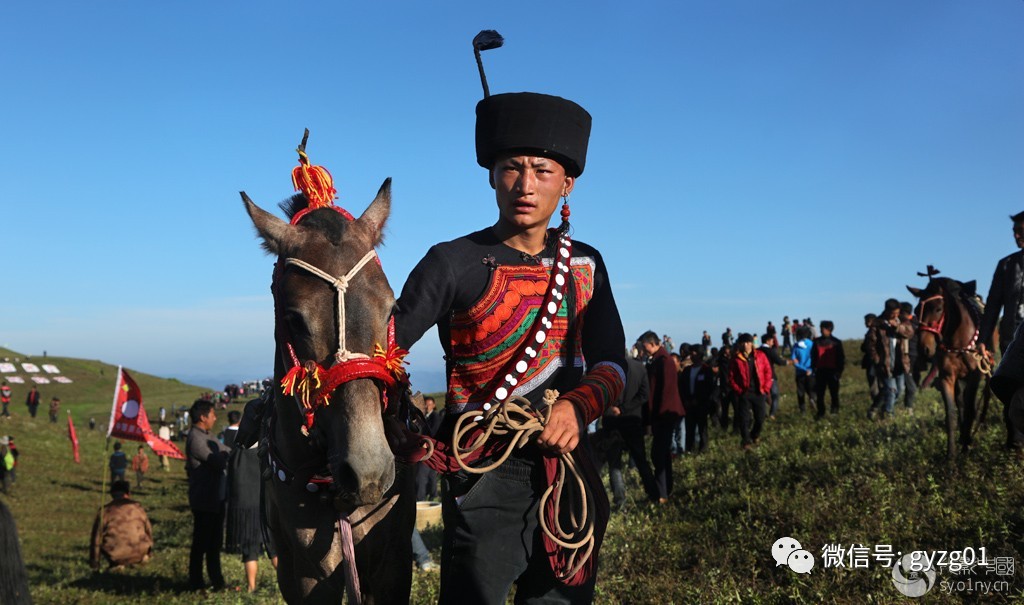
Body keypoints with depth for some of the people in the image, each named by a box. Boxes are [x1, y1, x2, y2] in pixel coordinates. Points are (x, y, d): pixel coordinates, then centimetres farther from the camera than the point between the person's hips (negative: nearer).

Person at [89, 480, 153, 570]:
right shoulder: (138, 507, 4)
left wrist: (94, 563, 14)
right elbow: (148, 530, 15)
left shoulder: (104, 511, -2)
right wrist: (149, 552, 32)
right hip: (139, 554, 3)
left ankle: (116, 564, 6)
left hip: (116, 557, -3)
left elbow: (96, 538, 1)